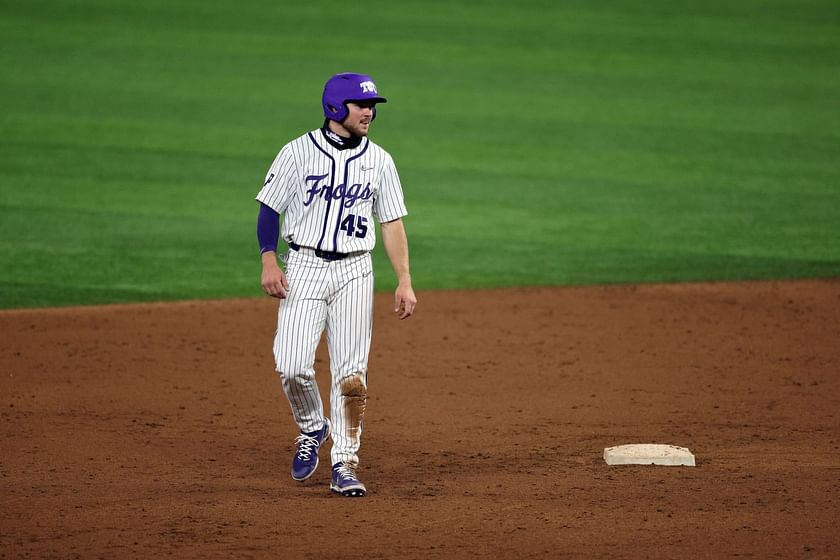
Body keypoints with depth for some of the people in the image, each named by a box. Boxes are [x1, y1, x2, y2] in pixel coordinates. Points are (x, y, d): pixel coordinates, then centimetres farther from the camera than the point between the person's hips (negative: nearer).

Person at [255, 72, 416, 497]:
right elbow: (269, 208, 2)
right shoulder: (298, 152, -1)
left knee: (350, 373, -3)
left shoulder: (379, 160, 6)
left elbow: (392, 223, 8)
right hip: (304, 267, -2)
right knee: (292, 364, -12)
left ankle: (344, 465, 4)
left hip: (354, 272, 2)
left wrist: (404, 281, 1)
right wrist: (269, 262, -10)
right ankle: (312, 428, 17)